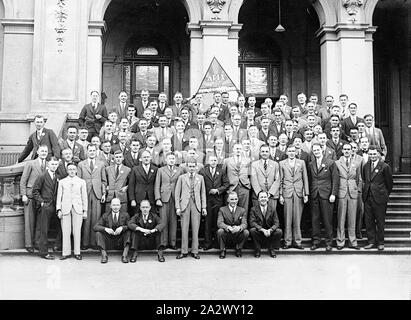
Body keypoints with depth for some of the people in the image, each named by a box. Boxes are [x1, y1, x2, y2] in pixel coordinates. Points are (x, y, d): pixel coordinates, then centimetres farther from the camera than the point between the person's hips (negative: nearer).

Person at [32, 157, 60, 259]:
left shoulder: (57, 178, 13)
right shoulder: (42, 177, -4)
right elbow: (35, 190, -6)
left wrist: (57, 204, 6)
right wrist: (41, 202, -11)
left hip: (52, 207, 5)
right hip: (44, 207, -5)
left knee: (46, 230, 9)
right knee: (43, 230, -2)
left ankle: (44, 250, 14)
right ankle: (43, 252, 2)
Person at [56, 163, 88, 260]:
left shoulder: (81, 182, 10)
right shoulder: (62, 182, 11)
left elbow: (84, 197, 10)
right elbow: (59, 196, 10)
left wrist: (85, 211, 5)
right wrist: (59, 210, 2)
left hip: (78, 208, 0)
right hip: (65, 208, 0)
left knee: (77, 231, -2)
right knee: (65, 231, -2)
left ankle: (77, 252, 6)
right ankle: (66, 252, 6)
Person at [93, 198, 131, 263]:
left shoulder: (125, 215, 3)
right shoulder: (105, 216, 3)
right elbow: (95, 227, -7)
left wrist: (122, 228, -28)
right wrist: (105, 229, -25)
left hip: (121, 242, 0)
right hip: (108, 242, 1)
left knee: (128, 232, -25)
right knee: (98, 233, -20)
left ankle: (125, 255, -32)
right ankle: (104, 255, -27)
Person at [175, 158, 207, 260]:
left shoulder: (200, 178, 11)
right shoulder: (182, 177, 7)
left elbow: (203, 193, 11)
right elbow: (177, 193, 6)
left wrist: (204, 207, 5)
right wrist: (177, 207, -2)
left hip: (196, 205, 1)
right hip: (185, 204, -1)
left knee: (195, 229, 1)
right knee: (184, 228, 0)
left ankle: (195, 251, 9)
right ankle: (184, 251, 9)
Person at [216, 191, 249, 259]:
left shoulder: (242, 210, 3)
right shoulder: (222, 209, -1)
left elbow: (244, 224, -9)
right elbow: (219, 223, -14)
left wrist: (239, 227, -34)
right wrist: (228, 227, -36)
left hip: (237, 235, 1)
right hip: (226, 235, -1)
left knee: (246, 232, -27)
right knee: (220, 231, -31)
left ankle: (238, 249, 0)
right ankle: (222, 250, -6)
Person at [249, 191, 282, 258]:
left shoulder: (272, 210, 0)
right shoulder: (254, 209, -4)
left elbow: (276, 223, -5)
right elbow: (252, 222, -13)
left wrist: (270, 230, -26)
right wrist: (263, 230, -28)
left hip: (270, 232, 1)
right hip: (259, 232, -1)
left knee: (279, 231, -25)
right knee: (252, 230, -31)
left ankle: (271, 249, -2)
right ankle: (257, 250, -9)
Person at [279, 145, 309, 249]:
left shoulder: (301, 162, 9)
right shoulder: (282, 163, 8)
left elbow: (305, 179, 8)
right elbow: (281, 180, 7)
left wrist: (306, 194, 2)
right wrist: (280, 195, 0)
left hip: (299, 193, 1)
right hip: (287, 193, 0)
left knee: (297, 218, 2)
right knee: (288, 218, 1)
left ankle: (298, 241, 10)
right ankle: (287, 241, 8)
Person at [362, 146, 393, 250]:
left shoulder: (385, 167, -7)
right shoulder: (365, 166, 9)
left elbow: (389, 184, 0)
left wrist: (385, 195, 5)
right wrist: (365, 192, 13)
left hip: (379, 198, -5)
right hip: (367, 198, 5)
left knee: (380, 221, 5)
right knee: (368, 221, 7)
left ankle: (380, 242, 16)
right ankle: (371, 241, 17)